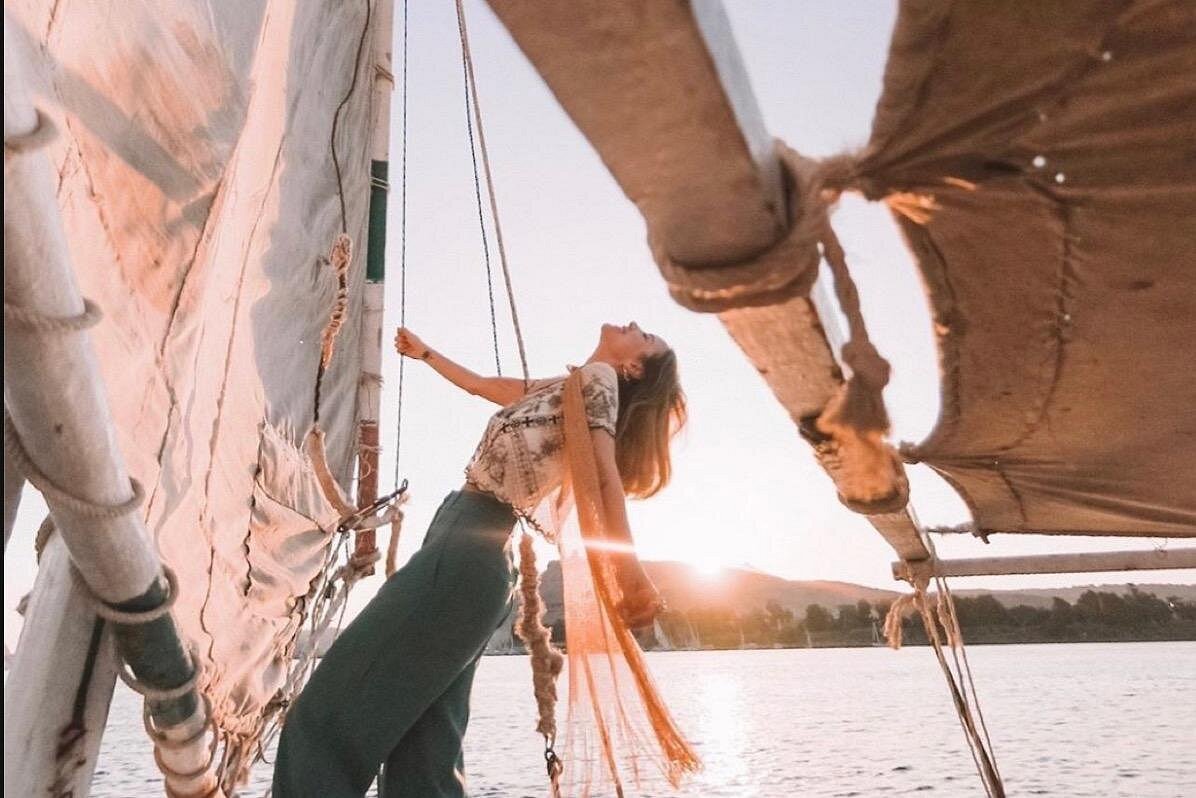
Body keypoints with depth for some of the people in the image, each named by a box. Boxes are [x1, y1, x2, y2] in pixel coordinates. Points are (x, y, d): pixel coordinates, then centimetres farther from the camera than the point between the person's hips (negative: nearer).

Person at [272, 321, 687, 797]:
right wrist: (424, 352, 54)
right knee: (424, 754, 6)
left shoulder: (598, 377, 1)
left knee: (323, 722, -11)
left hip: (464, 550, -9)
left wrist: (632, 576, -24)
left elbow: (604, 472, -14)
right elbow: (477, 383, 40)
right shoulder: (557, 388, 26)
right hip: (470, 556, 9)